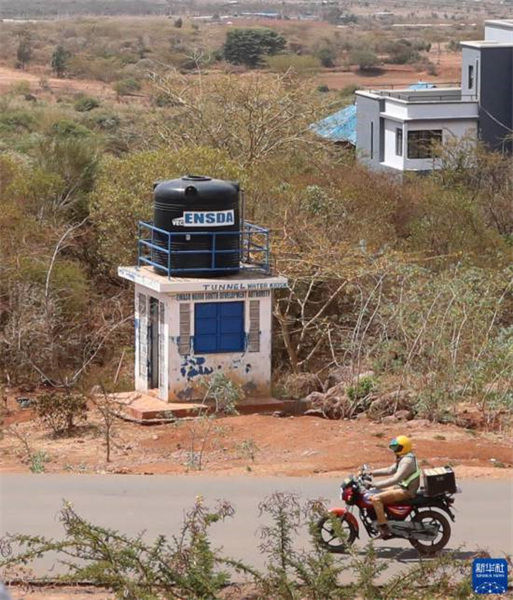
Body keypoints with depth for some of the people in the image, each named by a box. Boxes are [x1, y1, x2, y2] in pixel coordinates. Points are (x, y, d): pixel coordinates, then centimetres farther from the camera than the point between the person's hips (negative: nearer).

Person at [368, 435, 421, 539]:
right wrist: (372, 473, 16)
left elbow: (395, 479, -29)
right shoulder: (403, 458, 15)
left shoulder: (407, 461, -19)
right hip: (402, 487, 11)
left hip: (406, 491, -11)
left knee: (375, 498, -23)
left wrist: (376, 484, -31)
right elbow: (390, 470, 23)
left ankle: (384, 529, -26)